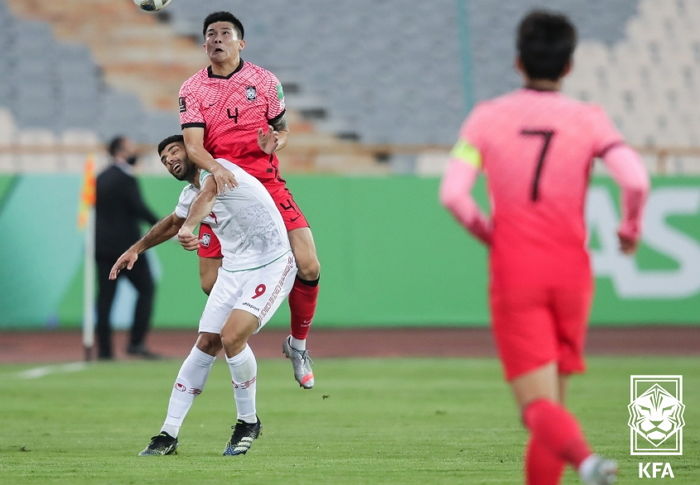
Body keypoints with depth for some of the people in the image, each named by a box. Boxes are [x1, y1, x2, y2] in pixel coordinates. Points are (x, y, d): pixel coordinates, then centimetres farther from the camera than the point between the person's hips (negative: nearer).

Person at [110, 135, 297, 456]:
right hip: (234, 270, 8)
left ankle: (248, 423, -1)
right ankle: (169, 434, 6)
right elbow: (172, 223, 34)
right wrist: (136, 249, 44)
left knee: (232, 337, -22)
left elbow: (207, 194, -39)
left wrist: (188, 227, -58)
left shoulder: (218, 168, -15)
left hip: (271, 267, -8)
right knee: (206, 344, 2)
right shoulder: (190, 195, 11)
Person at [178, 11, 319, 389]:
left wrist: (274, 142, -10)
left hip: (267, 185, 0)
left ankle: (298, 344, 10)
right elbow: (193, 145, -8)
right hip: (222, 188, 0)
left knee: (308, 266, -13)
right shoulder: (192, 90, 2)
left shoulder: (264, 81, 5)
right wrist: (215, 168, -29)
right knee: (210, 284, -5)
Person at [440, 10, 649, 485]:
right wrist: (631, 229, 3)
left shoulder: (487, 117, 0)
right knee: (553, 398, 17)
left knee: (539, 407, -8)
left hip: (513, 273, -1)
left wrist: (487, 232, 8)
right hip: (570, 271, 1)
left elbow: (452, 193, -10)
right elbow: (636, 180, -16)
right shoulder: (589, 119, -2)